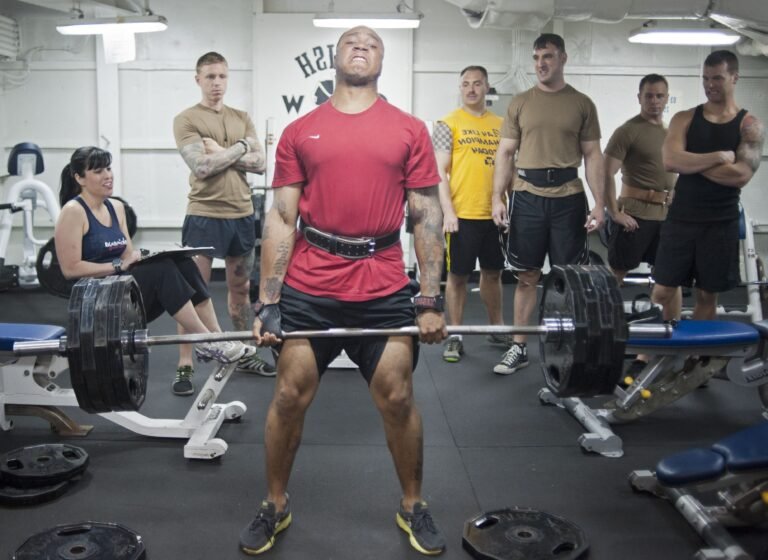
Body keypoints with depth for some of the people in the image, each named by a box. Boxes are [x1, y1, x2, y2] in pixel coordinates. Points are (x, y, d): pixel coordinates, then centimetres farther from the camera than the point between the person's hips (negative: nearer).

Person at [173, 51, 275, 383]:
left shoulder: (242, 118, 11)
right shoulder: (186, 119, -5)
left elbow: (259, 163, 1)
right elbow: (201, 166, -18)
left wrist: (222, 152, -12)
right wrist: (240, 147, -9)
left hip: (242, 214, 6)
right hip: (205, 216, -5)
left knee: (240, 287, 16)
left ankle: (245, 354, 29)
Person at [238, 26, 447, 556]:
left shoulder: (410, 130, 6)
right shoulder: (300, 132, 7)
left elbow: (427, 217, 3)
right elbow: (281, 218, 4)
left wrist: (432, 301, -3)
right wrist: (267, 302, -2)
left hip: (385, 290, 0)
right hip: (307, 288, 1)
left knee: (398, 399, 4)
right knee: (289, 398, 7)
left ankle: (413, 506, 27)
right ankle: (275, 506, 28)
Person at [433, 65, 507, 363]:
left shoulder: (500, 124, 11)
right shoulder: (448, 124, -2)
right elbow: (440, 172, -6)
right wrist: (448, 212, -14)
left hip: (495, 213, 4)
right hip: (462, 214, -4)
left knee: (493, 272, 15)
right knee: (458, 275, 3)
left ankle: (497, 328, 29)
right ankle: (455, 336, 12)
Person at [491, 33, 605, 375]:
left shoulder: (582, 104, 6)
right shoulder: (520, 103, 8)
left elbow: (592, 155, 3)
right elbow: (505, 153, 6)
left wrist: (599, 202, -5)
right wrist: (498, 197, -4)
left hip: (568, 197, 0)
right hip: (527, 196, 1)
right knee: (527, 276, 6)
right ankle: (519, 347, 14)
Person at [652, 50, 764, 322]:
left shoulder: (750, 126, -1)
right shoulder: (684, 119, 3)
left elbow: (741, 175, -15)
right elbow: (670, 161, -14)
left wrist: (691, 162, -12)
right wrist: (719, 157, -16)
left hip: (721, 223, 0)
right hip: (681, 218, 1)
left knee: (707, 295, 9)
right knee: (663, 291, 2)